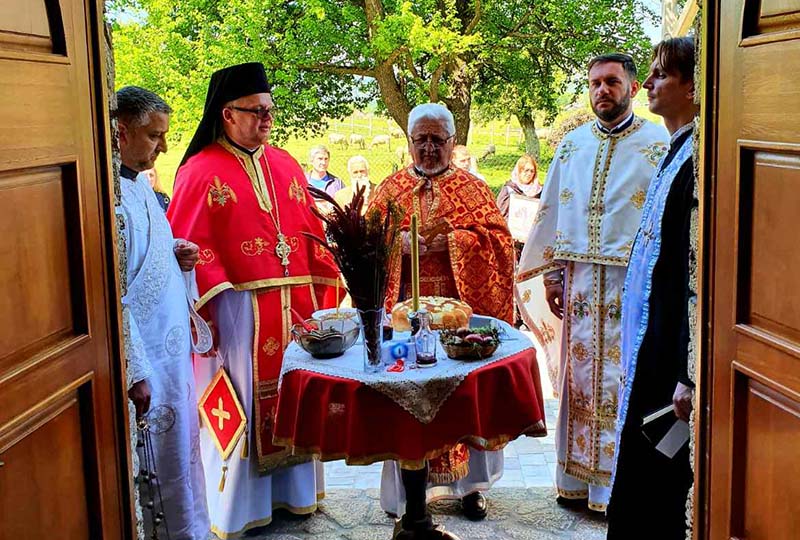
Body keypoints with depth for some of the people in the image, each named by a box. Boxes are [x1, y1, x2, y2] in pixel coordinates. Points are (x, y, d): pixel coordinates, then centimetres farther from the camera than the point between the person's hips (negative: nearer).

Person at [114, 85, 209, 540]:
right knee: (160, 465, 6)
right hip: (146, 359, -10)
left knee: (184, 451, 22)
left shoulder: (140, 182, 9)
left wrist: (174, 253, 3)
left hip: (173, 345, 10)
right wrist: (135, 373, -22)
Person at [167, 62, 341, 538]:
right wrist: (213, 307, -17)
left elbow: (311, 235, 12)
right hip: (239, 311, -5)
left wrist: (321, 296, 6)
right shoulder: (201, 172, -7)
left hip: (295, 305, 6)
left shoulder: (286, 165, 11)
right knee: (244, 404, 4)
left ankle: (295, 489, 30)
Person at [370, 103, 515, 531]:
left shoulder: (473, 188, 8)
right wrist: (398, 241, -15)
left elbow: (498, 239, -1)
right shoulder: (390, 188, 11)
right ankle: (410, 484, 14)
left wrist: (451, 240, -15)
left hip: (460, 306, 0)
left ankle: (469, 483, 17)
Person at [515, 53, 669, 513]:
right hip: (580, 281, 4)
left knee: (627, 381, -2)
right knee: (579, 379, 9)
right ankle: (577, 479, 21)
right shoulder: (573, 144, 12)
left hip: (633, 282, -4)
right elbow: (552, 211, 13)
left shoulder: (659, 144, -2)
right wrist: (551, 275, 9)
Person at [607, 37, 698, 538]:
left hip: (669, 354, -9)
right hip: (648, 346, 9)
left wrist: (688, 375, -21)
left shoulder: (696, 158, -17)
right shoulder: (675, 153, 13)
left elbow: (698, 273, -21)